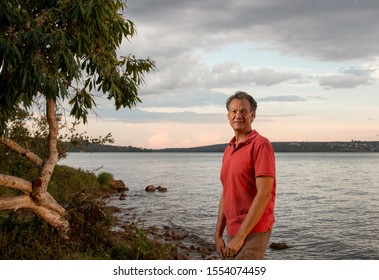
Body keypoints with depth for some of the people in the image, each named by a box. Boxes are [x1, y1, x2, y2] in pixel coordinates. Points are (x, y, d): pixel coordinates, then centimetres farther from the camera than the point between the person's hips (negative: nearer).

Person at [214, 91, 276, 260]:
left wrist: (240, 237, -20)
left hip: (253, 233, -8)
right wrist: (218, 235, 11)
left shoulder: (261, 145, -12)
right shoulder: (228, 150, 14)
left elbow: (264, 194, -19)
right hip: (234, 233, 8)